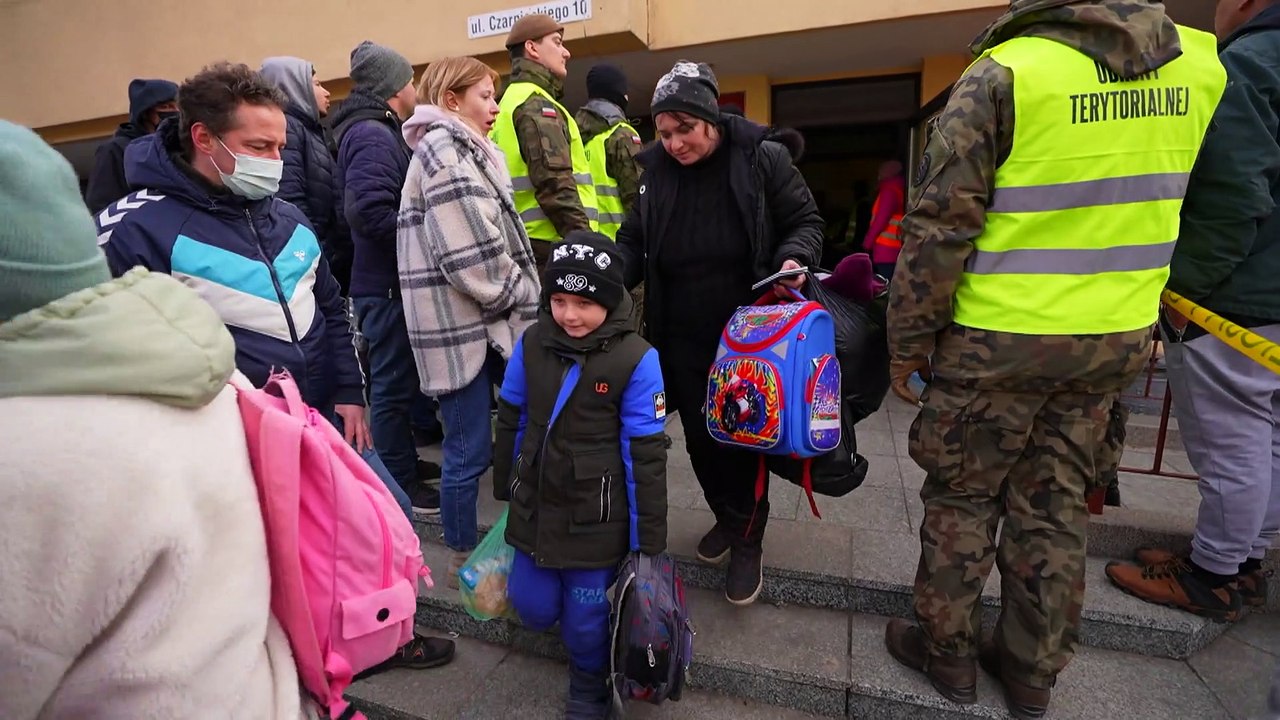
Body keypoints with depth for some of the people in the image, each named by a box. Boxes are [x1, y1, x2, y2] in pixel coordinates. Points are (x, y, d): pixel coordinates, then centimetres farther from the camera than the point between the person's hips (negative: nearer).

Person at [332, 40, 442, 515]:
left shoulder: (376, 131, 18)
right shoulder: (373, 135, -15)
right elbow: (369, 210, -26)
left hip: (387, 279, 10)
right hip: (388, 283, -10)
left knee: (397, 379, 17)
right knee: (394, 383, -2)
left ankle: (403, 464, 32)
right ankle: (399, 485, 11)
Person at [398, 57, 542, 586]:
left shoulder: (461, 150, 21)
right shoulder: (444, 150, -11)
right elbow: (472, 252, -21)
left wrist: (515, 299, 11)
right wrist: (519, 299, -8)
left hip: (477, 320, 9)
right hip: (459, 324, -9)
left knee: (468, 448, 16)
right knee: (470, 451, 1)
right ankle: (465, 559, 19)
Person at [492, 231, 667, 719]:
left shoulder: (635, 360, -19)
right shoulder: (531, 344, -6)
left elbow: (645, 454, -14)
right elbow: (510, 422, 6)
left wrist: (649, 538, -8)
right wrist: (505, 491, 13)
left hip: (596, 517, -3)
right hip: (534, 505, 4)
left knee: (585, 616, 11)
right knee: (534, 608, 14)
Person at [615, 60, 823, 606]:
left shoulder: (762, 157, -7)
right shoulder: (654, 169, 2)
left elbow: (805, 221, 1)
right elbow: (633, 242, 7)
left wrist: (793, 258, -21)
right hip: (681, 339, 4)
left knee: (744, 436, 7)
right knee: (700, 437, 12)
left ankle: (749, 542, 27)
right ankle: (727, 518, 38)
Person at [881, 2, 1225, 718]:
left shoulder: (1002, 73, -11)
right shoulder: (1202, 63, 6)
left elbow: (939, 230, -15)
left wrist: (906, 346, -8)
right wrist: (1151, 320, 23)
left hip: (997, 342, -5)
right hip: (1119, 340, 5)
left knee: (962, 498, 11)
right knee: (1055, 505, 16)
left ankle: (948, 654, 28)